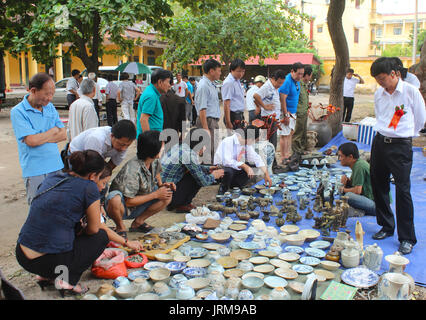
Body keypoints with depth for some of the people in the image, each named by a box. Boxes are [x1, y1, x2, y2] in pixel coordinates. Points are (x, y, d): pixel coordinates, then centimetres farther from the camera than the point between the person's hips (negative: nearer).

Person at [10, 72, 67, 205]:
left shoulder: (50, 107, 9)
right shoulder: (18, 112, -9)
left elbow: (64, 134, 5)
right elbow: (31, 141, -18)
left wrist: (41, 138, -9)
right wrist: (53, 131, -3)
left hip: (56, 166, 5)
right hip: (35, 172, -5)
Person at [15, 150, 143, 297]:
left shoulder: (53, 177, 12)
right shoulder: (89, 187, -10)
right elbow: (94, 229, 0)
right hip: (47, 261, -7)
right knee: (101, 236, 15)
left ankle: (47, 275, 18)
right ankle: (68, 279, 0)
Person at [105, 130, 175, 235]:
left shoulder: (155, 161, -9)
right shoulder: (132, 170, -32)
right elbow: (129, 201, -27)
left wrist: (161, 185, -5)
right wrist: (155, 194, -22)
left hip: (138, 206, 7)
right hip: (122, 206, -7)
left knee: (167, 195, -7)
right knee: (115, 199, -40)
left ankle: (138, 222, 4)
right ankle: (120, 227, -9)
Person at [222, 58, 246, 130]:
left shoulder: (237, 81, 14)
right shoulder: (228, 83, -16)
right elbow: (226, 105, -20)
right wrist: (228, 123, -23)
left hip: (239, 116, 9)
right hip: (233, 116, -9)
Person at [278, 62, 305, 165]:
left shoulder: (297, 81, 10)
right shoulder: (287, 81, -20)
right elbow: (282, 99, -23)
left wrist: (292, 113, 18)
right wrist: (286, 115, -23)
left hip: (292, 112, 10)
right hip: (285, 112, -10)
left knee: (290, 133, 15)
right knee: (284, 135, -6)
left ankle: (288, 155, 25)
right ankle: (283, 158, 0)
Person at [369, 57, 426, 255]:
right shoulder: (379, 94, 7)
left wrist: (405, 134, 9)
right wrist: (384, 134, 15)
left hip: (401, 146, -6)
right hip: (379, 142, 6)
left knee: (402, 190, -7)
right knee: (378, 186, 10)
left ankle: (407, 238, 3)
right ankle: (386, 226, 27)